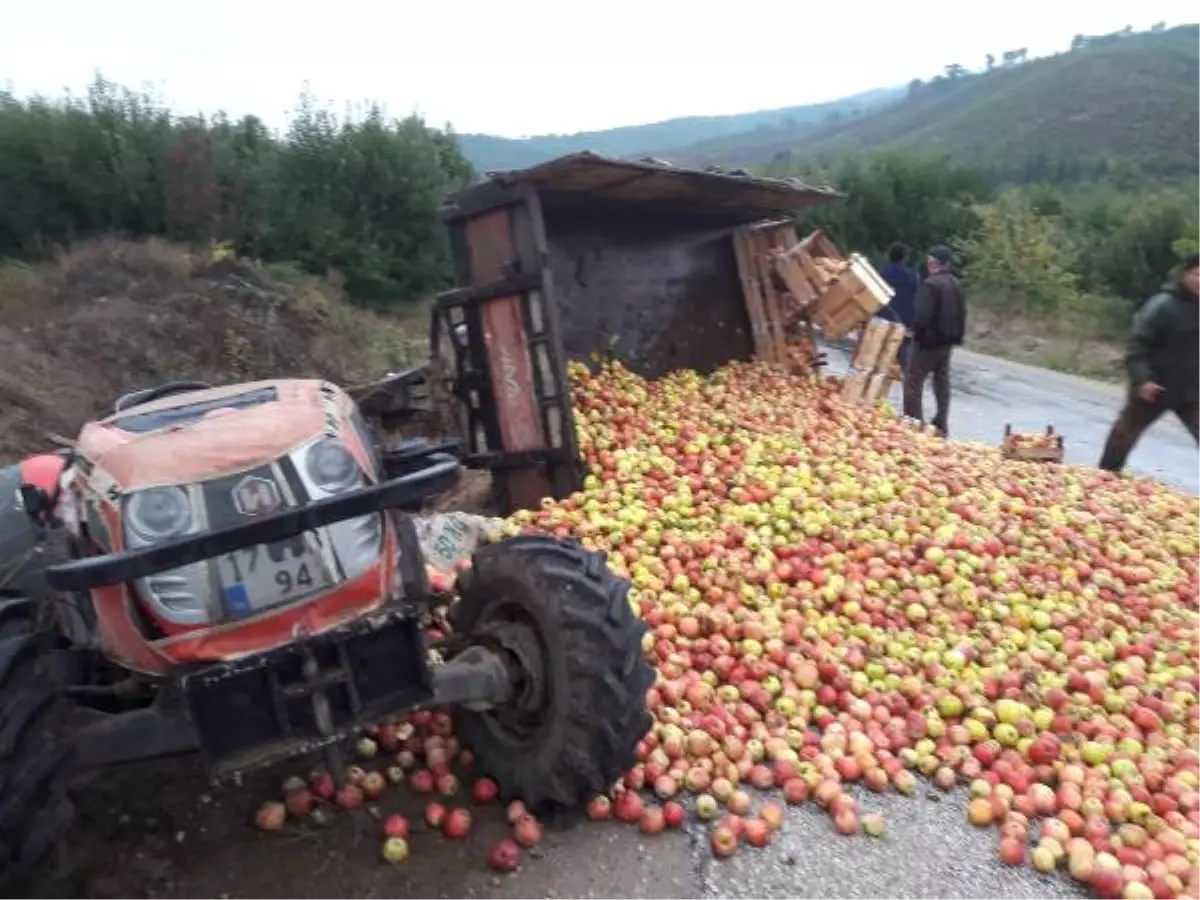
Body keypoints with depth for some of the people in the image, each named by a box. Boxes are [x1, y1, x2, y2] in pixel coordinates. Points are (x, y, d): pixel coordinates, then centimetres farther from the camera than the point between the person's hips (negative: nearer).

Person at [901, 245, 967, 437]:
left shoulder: (930, 284, -18)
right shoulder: (956, 285, 11)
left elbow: (922, 315, -25)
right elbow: (961, 315, 16)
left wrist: (913, 328, -8)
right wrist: (957, 337, 21)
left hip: (928, 341, -9)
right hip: (947, 342, 9)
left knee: (913, 382, -3)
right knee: (942, 384, 15)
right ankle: (941, 427, 21)